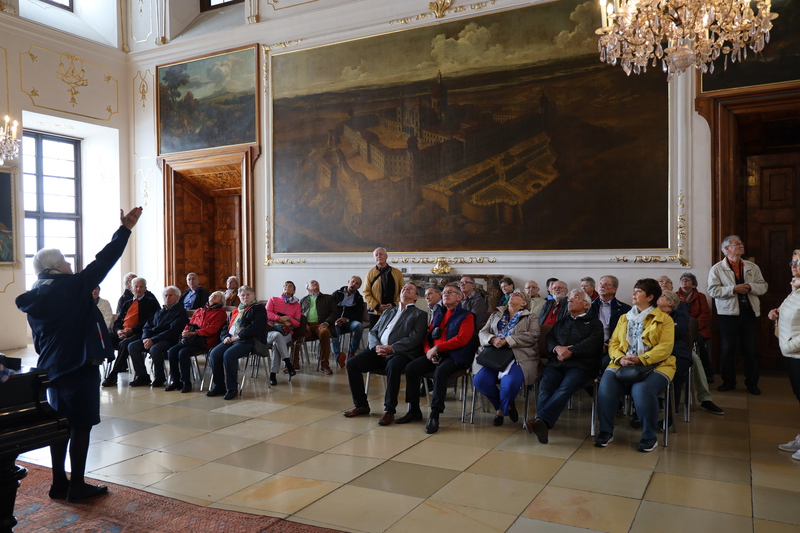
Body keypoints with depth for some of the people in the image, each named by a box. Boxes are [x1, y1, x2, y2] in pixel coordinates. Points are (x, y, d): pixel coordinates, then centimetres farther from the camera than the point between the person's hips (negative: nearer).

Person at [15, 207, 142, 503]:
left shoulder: (33, 298, 9)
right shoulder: (72, 286, -14)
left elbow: (39, 340, 15)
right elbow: (103, 261, -16)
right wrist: (125, 229, -13)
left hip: (52, 369, 8)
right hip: (79, 367, -8)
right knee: (81, 426, 1)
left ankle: (59, 484, 22)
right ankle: (77, 486, 7)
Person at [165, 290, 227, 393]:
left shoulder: (220, 313, 4)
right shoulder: (199, 311, 26)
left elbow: (212, 329, -8)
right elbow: (190, 324, 22)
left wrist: (193, 333, -15)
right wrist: (185, 333, -2)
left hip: (205, 341, -6)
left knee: (183, 352, -28)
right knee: (172, 351, -16)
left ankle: (186, 382, -17)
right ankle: (175, 381, -7)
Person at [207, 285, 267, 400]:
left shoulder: (258, 309, 4)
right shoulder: (235, 311, 27)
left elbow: (255, 327, -11)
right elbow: (226, 327, 24)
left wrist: (237, 337, -15)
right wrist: (226, 337, 0)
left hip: (248, 340, -7)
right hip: (231, 340, 7)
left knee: (229, 355, -31)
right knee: (214, 354, -17)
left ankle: (232, 388, -20)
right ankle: (219, 386, -6)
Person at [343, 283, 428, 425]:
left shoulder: (419, 314, 10)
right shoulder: (388, 312, 27)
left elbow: (414, 339, -5)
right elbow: (373, 332, 18)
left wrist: (392, 348, -16)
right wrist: (376, 346, -5)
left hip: (400, 353, -5)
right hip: (378, 351, 6)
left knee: (392, 366, -38)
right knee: (352, 363, -14)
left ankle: (389, 410, -23)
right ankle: (361, 405, 0)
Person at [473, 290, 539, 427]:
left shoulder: (531, 318, 14)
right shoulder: (495, 315, 25)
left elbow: (532, 336, -4)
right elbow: (483, 333, 14)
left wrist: (507, 340, -14)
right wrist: (493, 339, -10)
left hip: (518, 357, -3)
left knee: (510, 383, -33)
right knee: (480, 381, -23)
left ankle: (502, 409, 4)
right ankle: (507, 405, 4)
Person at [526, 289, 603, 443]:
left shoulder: (594, 323, 19)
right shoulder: (560, 323, 34)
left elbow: (592, 344, 0)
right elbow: (549, 339, 19)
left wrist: (570, 352, -9)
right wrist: (557, 348, -4)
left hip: (580, 365, -4)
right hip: (555, 363, 4)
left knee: (565, 388, -34)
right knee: (545, 386, -29)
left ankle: (541, 420, -52)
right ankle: (543, 426, -45)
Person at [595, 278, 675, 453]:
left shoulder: (664, 319, 8)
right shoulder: (624, 318, 23)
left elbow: (665, 347, -5)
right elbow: (613, 343, 13)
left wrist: (641, 359, -19)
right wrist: (620, 358, -10)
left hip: (654, 365, -3)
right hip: (623, 364, 4)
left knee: (642, 389, -35)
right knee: (606, 386, -27)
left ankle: (649, 437, -13)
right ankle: (606, 431, -11)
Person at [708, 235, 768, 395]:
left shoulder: (752, 267, 10)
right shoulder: (717, 269, -1)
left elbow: (763, 286, 5)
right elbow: (713, 290, -11)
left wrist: (750, 287, -14)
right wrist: (734, 289, -19)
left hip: (748, 312, 3)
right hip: (728, 313, -2)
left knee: (750, 349, 7)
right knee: (727, 349, 5)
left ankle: (752, 383, 19)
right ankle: (728, 382, 18)